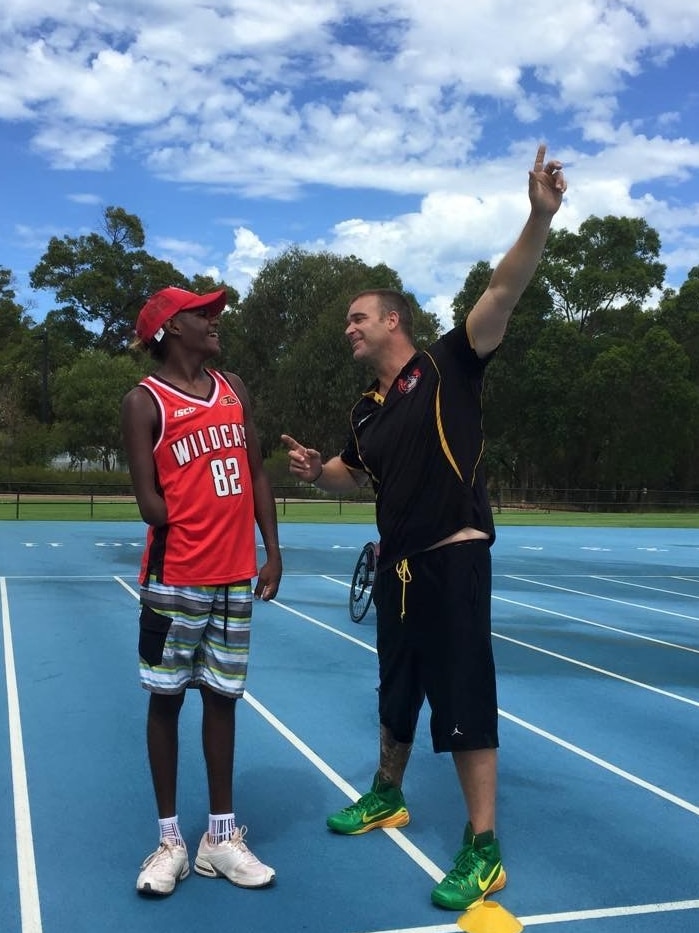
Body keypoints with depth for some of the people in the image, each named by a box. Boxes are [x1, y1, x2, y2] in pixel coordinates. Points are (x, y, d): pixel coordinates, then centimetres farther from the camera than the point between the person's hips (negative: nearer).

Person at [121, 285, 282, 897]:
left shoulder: (233, 388, 11)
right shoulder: (144, 401, -7)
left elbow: (256, 473, 11)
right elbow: (149, 500, -11)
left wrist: (272, 550, 6)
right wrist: (192, 546, -9)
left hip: (235, 577, 5)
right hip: (175, 579, -5)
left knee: (222, 698, 11)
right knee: (166, 699, 6)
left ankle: (222, 836, 22)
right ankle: (171, 840, 18)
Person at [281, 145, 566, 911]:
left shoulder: (447, 366, -7)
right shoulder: (365, 410, 12)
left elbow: (502, 292, -19)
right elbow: (352, 476, 25)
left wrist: (541, 216, -32)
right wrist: (314, 470, 3)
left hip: (454, 559, -7)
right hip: (397, 565, 7)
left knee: (464, 699, -4)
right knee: (397, 690, 22)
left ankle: (483, 849, 7)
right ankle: (387, 796, 42)